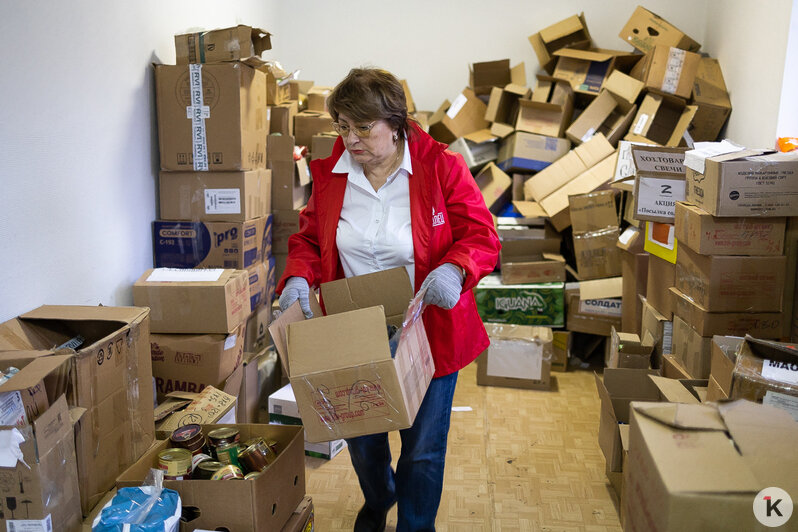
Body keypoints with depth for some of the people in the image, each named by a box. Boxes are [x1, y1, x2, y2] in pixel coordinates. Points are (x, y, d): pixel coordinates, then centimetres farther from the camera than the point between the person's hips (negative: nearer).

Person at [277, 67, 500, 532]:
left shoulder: (442, 167, -13)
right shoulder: (330, 173, -2)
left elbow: (482, 236, -11)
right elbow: (309, 238, 8)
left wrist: (454, 269, -33)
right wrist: (298, 277, -14)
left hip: (426, 333, -3)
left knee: (423, 448, 10)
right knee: (361, 439, 21)